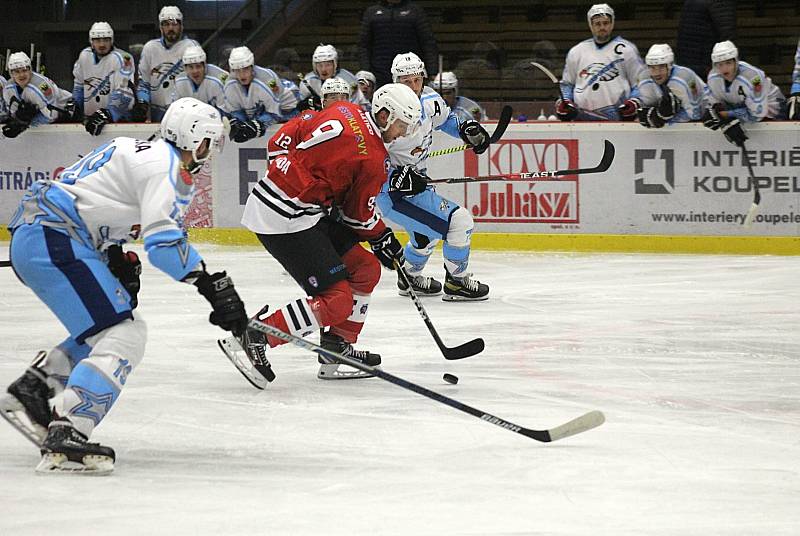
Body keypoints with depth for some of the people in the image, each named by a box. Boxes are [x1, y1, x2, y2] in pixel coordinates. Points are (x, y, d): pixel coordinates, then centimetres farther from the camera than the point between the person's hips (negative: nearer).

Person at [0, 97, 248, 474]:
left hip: (31, 235, 10)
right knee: (123, 336, -13)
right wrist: (211, 284, -15)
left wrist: (119, 263, 19)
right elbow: (164, 241, -19)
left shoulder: (137, 152, 21)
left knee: (109, 326, 20)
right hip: (52, 242, -10)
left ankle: (31, 390, 17)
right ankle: (65, 439, -23)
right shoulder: (166, 165, -9)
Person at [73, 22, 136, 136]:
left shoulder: (122, 59, -14)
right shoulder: (84, 55, 5)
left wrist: (107, 115, -28)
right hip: (89, 116, 5)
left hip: (117, 117, -5)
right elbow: (79, 84, 22)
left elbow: (123, 93, -20)